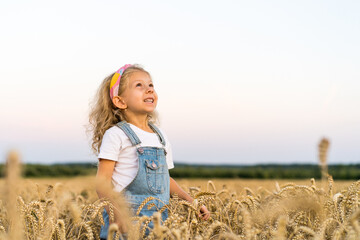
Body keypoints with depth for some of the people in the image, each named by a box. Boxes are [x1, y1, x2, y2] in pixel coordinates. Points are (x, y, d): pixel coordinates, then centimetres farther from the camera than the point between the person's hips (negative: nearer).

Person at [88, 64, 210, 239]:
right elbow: (102, 181, -10)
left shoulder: (161, 137, 15)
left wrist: (191, 201, 13)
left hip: (158, 218, 6)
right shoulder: (116, 135, -5)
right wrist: (116, 213, -25)